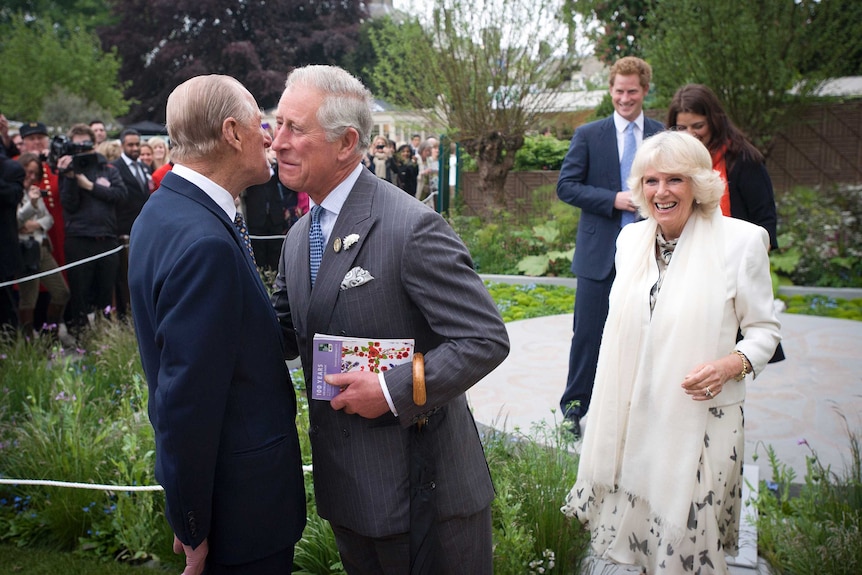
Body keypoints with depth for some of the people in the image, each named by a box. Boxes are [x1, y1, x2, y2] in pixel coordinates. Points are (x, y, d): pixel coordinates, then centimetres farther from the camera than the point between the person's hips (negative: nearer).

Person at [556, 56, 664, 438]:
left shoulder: (663, 136, 7)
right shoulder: (588, 135, 2)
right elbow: (566, 186, -4)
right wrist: (614, 199, -15)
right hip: (599, 252, -2)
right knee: (588, 334, 2)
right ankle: (574, 407, 18)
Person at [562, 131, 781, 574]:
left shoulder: (741, 241, -11)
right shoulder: (630, 238, 4)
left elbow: (764, 328, -3)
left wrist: (733, 364, -23)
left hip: (699, 417, -4)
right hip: (634, 413, 4)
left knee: (688, 536, 7)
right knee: (642, 523, 16)